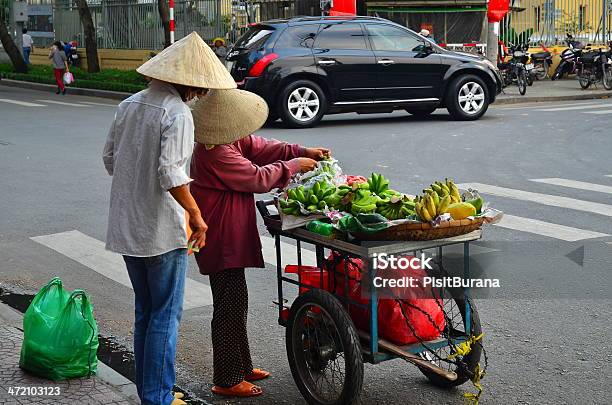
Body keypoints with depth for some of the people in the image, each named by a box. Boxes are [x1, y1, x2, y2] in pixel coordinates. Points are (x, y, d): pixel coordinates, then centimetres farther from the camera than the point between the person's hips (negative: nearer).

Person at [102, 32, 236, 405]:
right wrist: (196, 214, -16)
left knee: (145, 311, 18)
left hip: (126, 227, 8)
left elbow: (109, 159, 13)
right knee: (166, 316, 3)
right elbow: (170, 173, -25)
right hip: (162, 231, -8)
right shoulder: (178, 113, -16)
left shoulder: (129, 104, 8)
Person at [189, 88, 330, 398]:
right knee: (230, 304, -4)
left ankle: (241, 365, 33)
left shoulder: (230, 141, 6)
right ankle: (227, 380, 6)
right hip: (221, 239, -11)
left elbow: (259, 147, 13)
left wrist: (302, 152, 3)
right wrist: (293, 165, -8)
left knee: (235, 300, 19)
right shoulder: (217, 155, -25)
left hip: (229, 236, 11)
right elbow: (258, 178, -21)